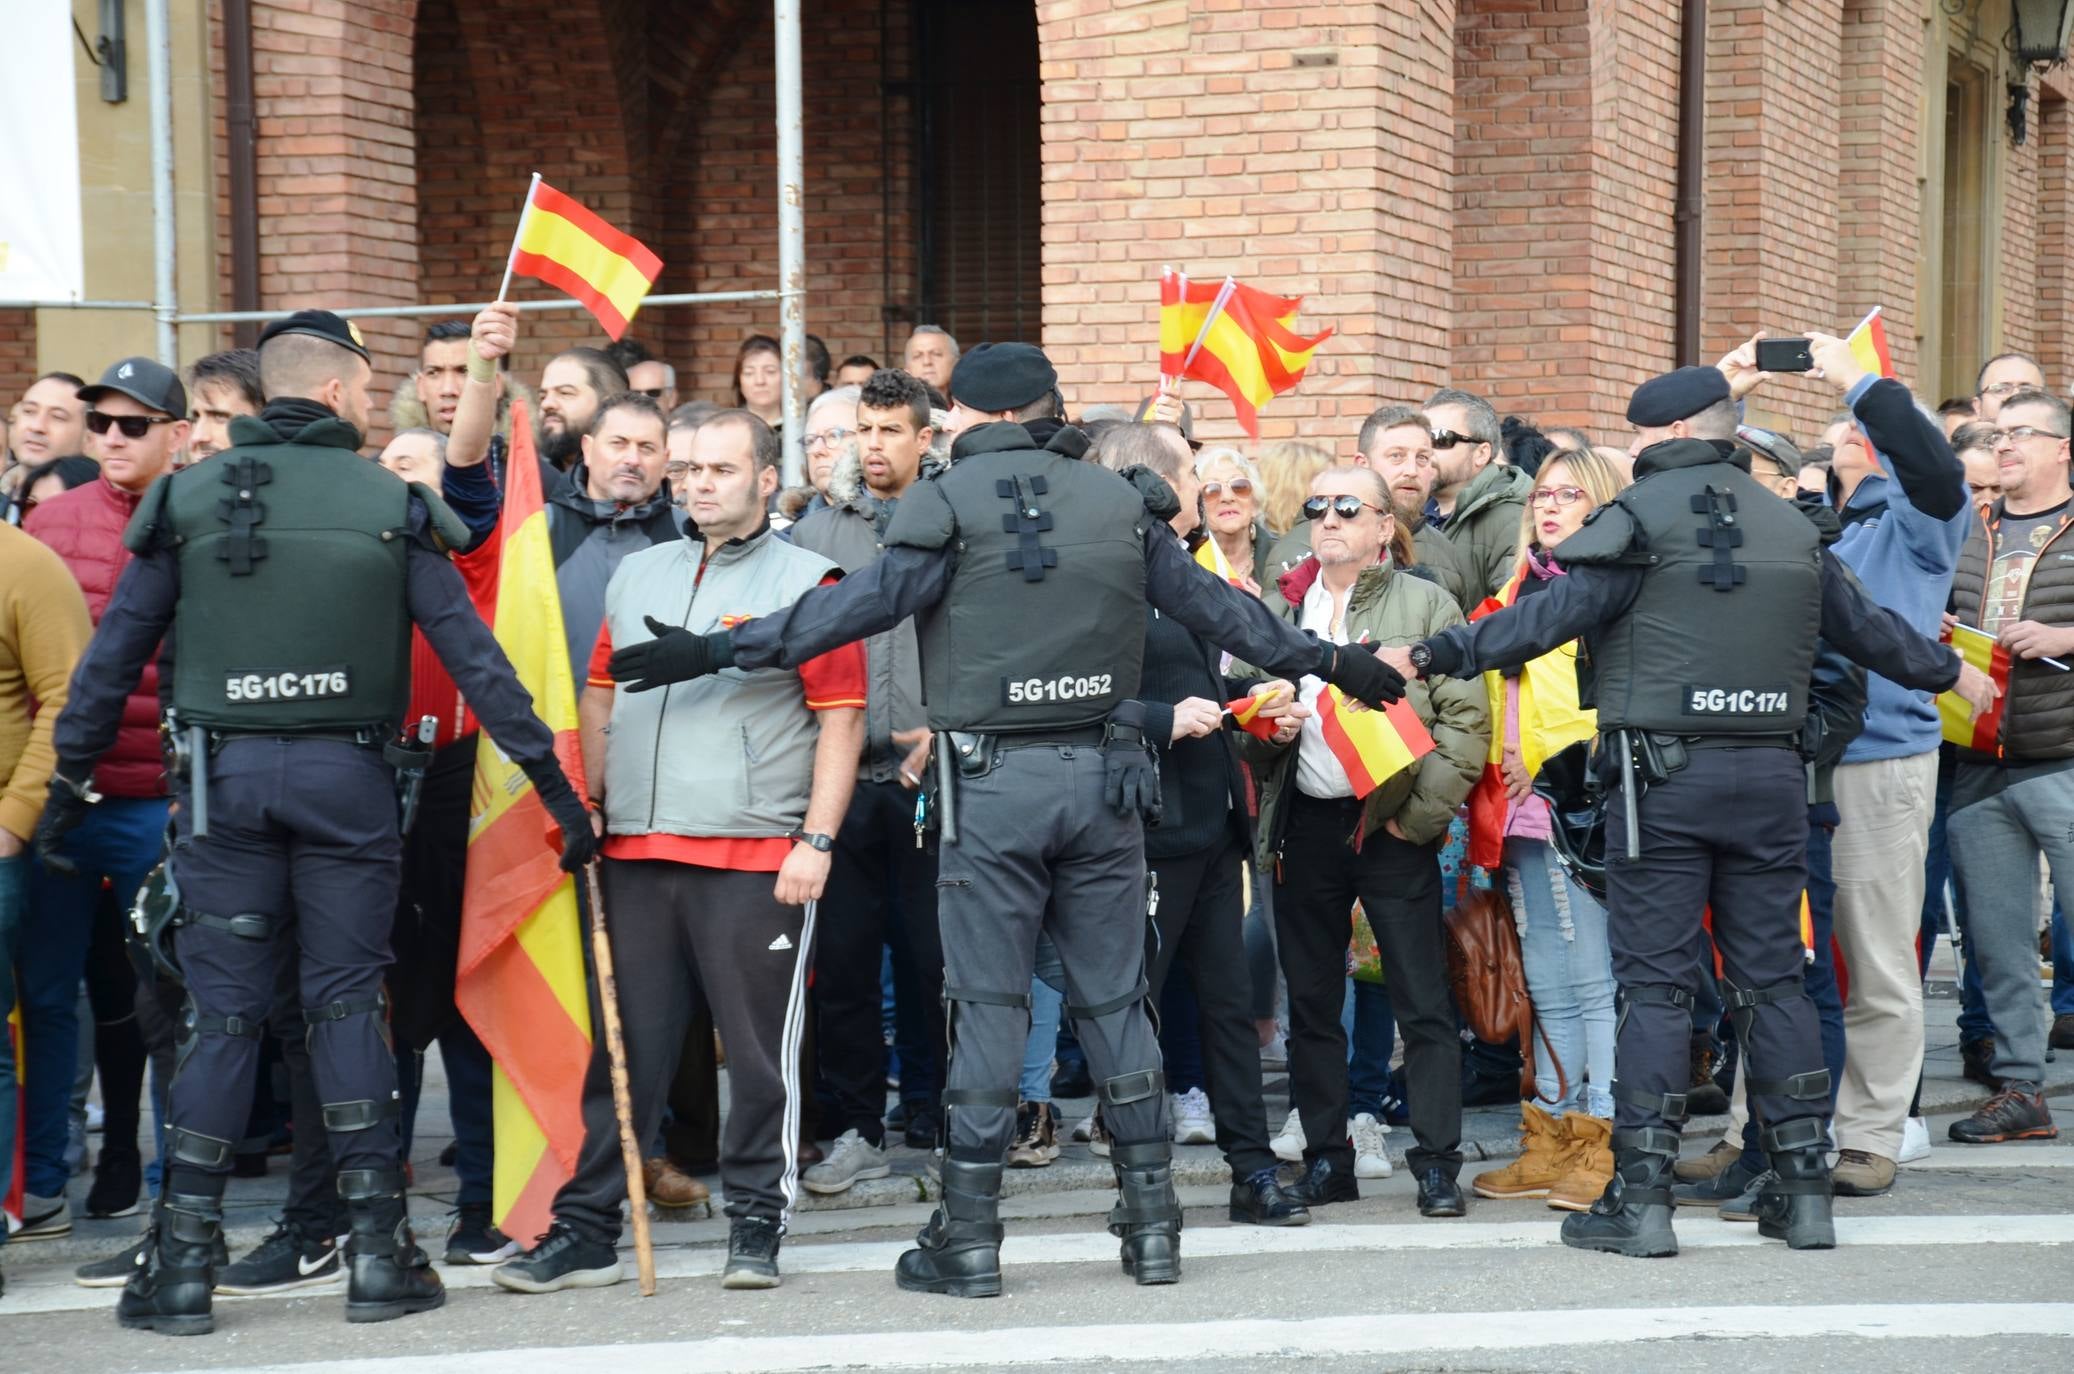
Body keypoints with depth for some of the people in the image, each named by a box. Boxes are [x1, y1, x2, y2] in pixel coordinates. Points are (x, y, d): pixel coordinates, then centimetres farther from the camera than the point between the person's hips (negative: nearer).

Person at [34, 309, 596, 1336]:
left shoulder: (187, 499, 3)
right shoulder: (389, 505, 1)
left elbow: (113, 654, 4)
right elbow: (472, 654, -1)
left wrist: (68, 785, 11)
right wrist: (551, 780, 2)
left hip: (226, 776, 1)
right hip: (347, 777, -1)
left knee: (220, 1013, 5)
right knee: (347, 1002, 7)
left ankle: (183, 1263, 6)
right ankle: (377, 1251, 6)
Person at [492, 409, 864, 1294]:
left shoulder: (805, 583, 0)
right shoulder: (638, 575, 16)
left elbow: (840, 720, -3)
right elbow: (601, 696, 21)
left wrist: (816, 840, -10)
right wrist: (587, 804, 10)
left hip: (756, 857, -4)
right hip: (636, 852, 4)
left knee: (761, 1049, 2)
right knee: (625, 1047, 7)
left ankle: (756, 1227, 13)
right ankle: (586, 1229, 11)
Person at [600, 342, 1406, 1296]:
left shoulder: (950, 503, -4)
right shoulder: (1117, 502, 9)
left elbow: (858, 603, -12)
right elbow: (1212, 603, 16)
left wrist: (721, 650, -9)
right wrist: (1327, 660, 29)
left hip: (993, 783, -3)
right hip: (1102, 775, 4)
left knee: (987, 1003, 1)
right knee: (1115, 999, 11)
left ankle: (969, 1236, 4)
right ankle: (1152, 1221, 15)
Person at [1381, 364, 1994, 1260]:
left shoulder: (1647, 513, -5)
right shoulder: (1790, 526, 13)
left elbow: (1552, 615, -14)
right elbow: (1864, 625, 24)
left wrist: (1432, 656, -11)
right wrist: (1950, 672, 42)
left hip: (1665, 774, -5)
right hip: (1770, 774, 5)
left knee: (1654, 983, -1)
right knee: (1771, 978, 10)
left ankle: (1641, 1200, -2)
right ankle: (1804, 1192, 12)